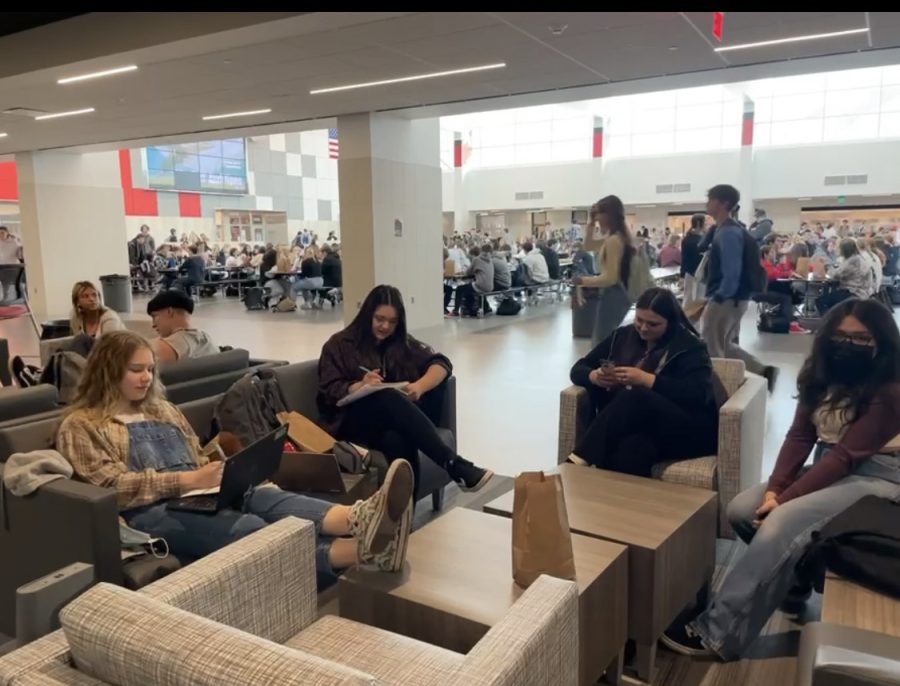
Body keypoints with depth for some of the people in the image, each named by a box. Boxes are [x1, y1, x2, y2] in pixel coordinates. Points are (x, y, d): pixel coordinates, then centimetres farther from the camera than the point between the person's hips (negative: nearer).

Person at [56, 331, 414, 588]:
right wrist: (188, 479, -18)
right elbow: (115, 485, -6)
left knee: (267, 497, -31)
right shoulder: (80, 426, 8)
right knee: (252, 529, -35)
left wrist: (215, 475, -2)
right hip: (149, 512, -5)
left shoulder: (163, 409, 27)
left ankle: (360, 520, -58)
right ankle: (361, 549, -58)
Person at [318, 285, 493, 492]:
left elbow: (441, 363, 2)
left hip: (396, 419, 4)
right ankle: (454, 464, -41)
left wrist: (420, 386, -20)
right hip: (353, 419, -3)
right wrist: (360, 386, -24)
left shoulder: (402, 342, 15)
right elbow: (329, 391, -3)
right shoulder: (339, 344, 6)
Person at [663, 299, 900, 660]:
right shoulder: (824, 373, 5)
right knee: (740, 511, -10)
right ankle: (795, 577, 15)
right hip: (828, 468, 8)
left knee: (782, 522, -31)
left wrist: (784, 499, -24)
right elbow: (799, 437, 0)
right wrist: (774, 489, -15)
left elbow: (845, 456, -22)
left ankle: (716, 634, -28)